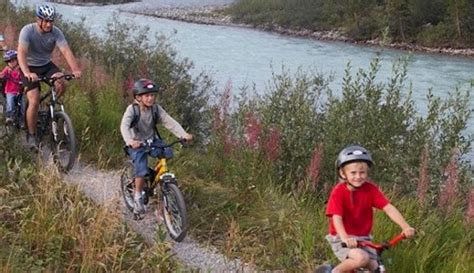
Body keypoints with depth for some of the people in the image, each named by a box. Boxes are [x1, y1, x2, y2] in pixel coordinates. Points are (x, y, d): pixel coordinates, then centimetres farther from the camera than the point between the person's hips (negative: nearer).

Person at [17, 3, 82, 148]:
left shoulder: (56, 32, -14)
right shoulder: (27, 31, -23)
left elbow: (66, 51, -25)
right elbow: (21, 53, -35)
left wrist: (75, 69, -42)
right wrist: (27, 73, -51)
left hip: (46, 65, 3)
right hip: (30, 68, -3)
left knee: (61, 83, -27)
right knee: (34, 101, -15)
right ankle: (31, 135, 2)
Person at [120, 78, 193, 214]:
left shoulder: (156, 108, -8)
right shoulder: (132, 109, -18)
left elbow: (170, 122, -14)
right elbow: (124, 126, -32)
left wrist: (184, 134, -29)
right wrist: (130, 141, -51)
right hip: (137, 144, -4)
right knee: (142, 171, -21)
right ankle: (138, 197, 2)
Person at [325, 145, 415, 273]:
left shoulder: (370, 189, -6)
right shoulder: (338, 191, -16)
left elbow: (389, 208, -15)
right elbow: (337, 218, -26)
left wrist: (405, 227, -30)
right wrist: (345, 238, -45)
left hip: (363, 239, 5)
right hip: (342, 240, -5)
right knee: (361, 258, -31)